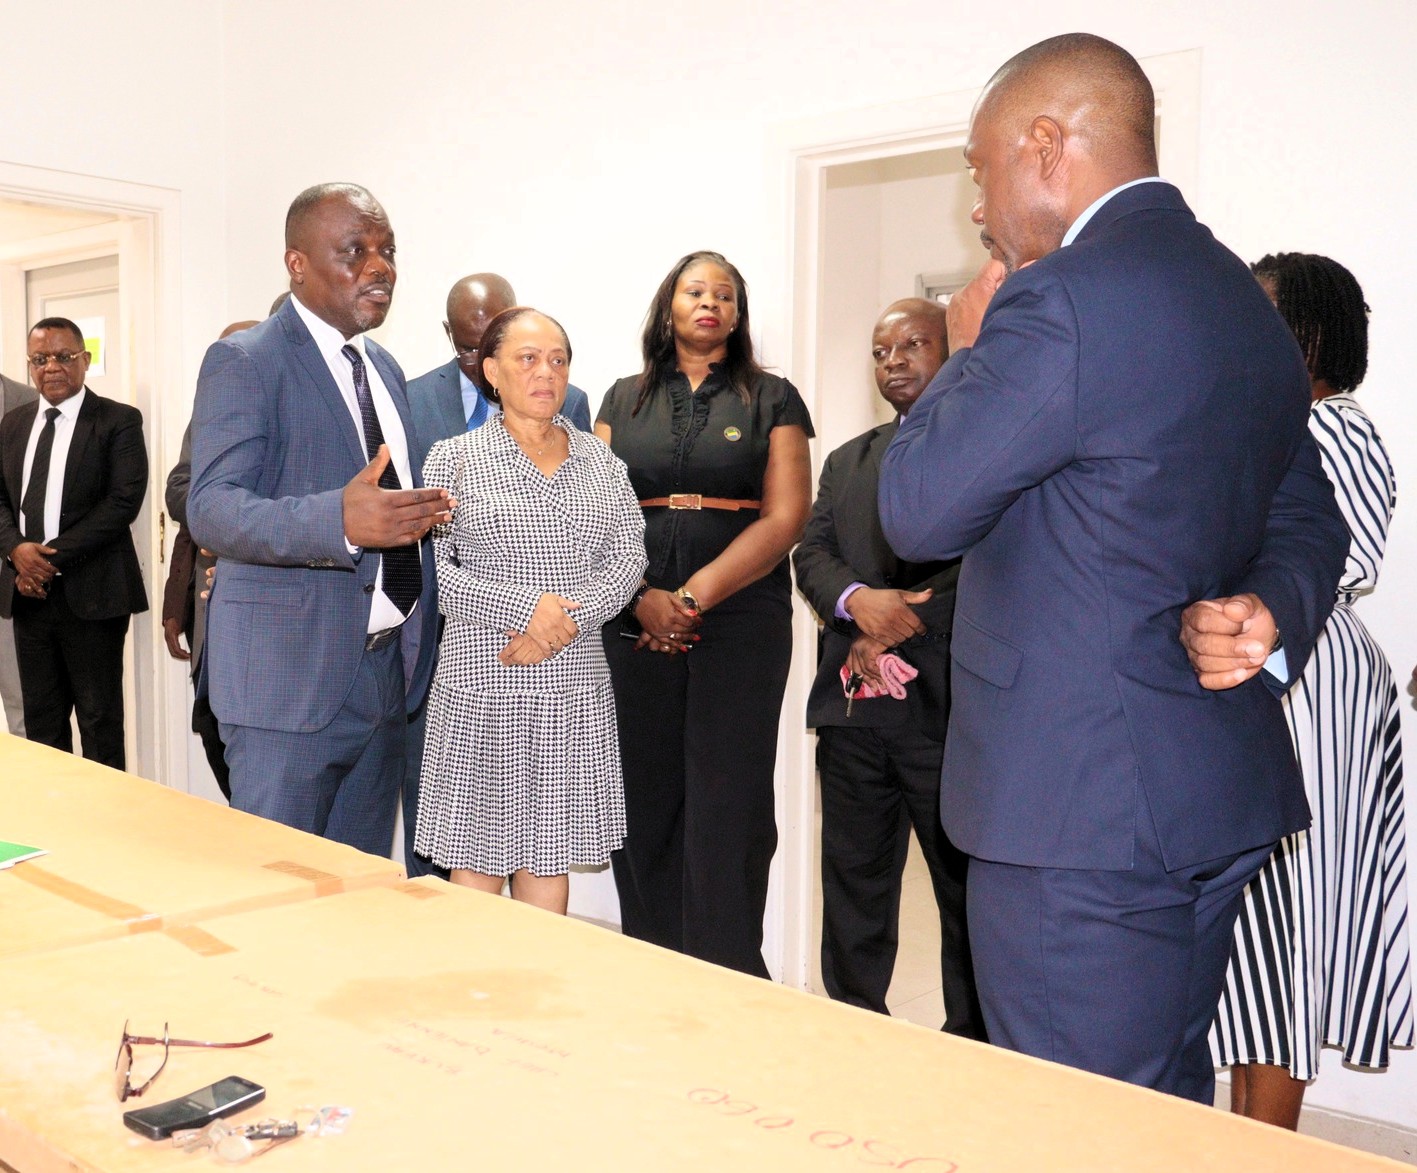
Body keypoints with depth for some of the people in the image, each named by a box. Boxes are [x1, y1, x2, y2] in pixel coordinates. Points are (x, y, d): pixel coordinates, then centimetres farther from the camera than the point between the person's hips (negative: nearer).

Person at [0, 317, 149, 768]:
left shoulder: (119, 421, -4)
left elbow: (124, 501, -13)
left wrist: (56, 556, -16)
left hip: (90, 592, -5)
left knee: (100, 722, 2)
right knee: (41, 718, 12)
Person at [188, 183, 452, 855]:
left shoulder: (384, 367, 16)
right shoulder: (243, 361, -9)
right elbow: (212, 511, -20)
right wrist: (341, 521, -35)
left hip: (387, 673, 7)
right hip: (289, 676, -7)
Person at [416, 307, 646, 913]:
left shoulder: (600, 460, 11)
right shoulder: (454, 459, 1)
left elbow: (629, 556, 3)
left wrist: (566, 622, -12)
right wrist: (525, 608, -17)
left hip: (575, 685, 3)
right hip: (483, 683, -3)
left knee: (550, 856, 9)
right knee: (478, 858, 1)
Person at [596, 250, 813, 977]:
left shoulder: (771, 399, 8)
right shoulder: (625, 398, 15)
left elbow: (785, 516, -4)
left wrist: (695, 597, -13)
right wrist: (641, 597, -11)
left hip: (741, 617, -2)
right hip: (635, 620, 3)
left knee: (726, 813, -6)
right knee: (644, 807, 3)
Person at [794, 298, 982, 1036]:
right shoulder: (847, 462, 21)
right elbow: (812, 553, 10)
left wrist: (898, 630, -14)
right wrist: (858, 600, -12)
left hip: (948, 707, -5)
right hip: (854, 707, 6)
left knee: (968, 892, 3)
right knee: (853, 887, 12)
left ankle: (972, 1047, 15)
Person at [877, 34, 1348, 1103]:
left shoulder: (1061, 299, -17)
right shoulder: (1247, 303, 13)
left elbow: (916, 511, -13)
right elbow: (1310, 524, 17)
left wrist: (967, 352, 2)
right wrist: (1272, 613, -3)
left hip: (1081, 815, -9)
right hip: (1218, 792, 9)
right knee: (1169, 1120, 21)